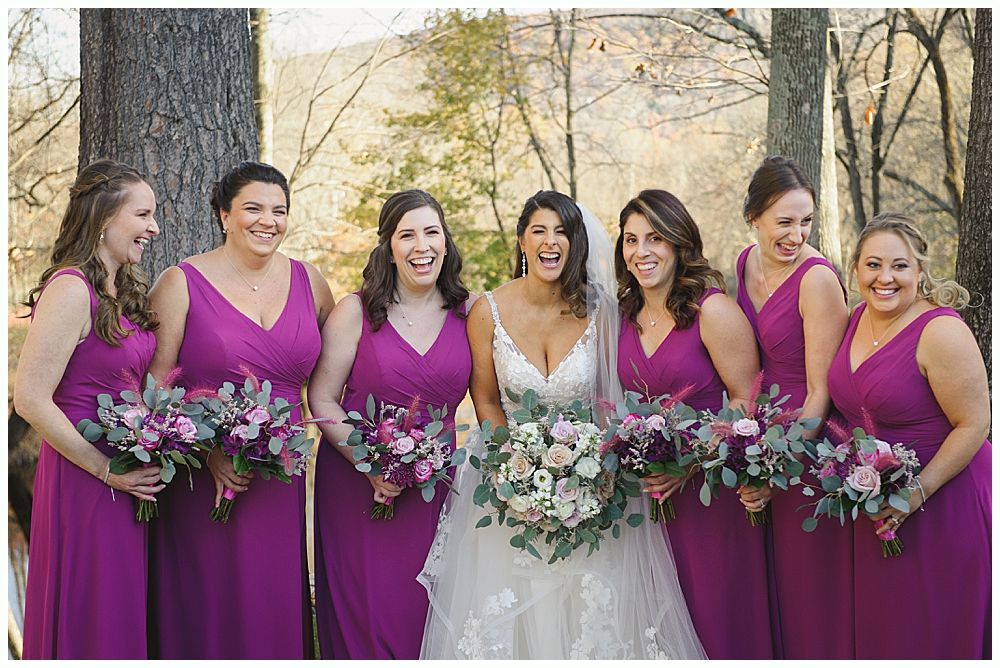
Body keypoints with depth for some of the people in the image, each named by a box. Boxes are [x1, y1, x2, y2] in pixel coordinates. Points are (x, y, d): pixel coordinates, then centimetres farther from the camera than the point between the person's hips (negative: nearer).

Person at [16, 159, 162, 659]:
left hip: (129, 482, 8)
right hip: (84, 483, -8)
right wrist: (107, 471, -16)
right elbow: (30, 399, -20)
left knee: (123, 616, 16)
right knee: (88, 622, 3)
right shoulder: (71, 289, -16)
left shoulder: (123, 290, 11)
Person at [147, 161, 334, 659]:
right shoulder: (182, 283, -4)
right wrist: (208, 450, -18)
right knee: (207, 611, 3)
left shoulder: (308, 281, 7)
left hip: (281, 481, 3)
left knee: (275, 609, 8)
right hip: (203, 479, -3)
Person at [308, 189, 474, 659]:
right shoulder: (356, 311, -4)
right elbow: (322, 399, -5)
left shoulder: (468, 312, 2)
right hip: (355, 482, -2)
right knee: (363, 612, 3)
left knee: (423, 612, 7)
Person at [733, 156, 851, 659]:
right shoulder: (745, 264, 2)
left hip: (812, 440, -7)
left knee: (810, 575, 7)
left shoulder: (818, 279, -21)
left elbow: (821, 390, -19)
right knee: (772, 575, 20)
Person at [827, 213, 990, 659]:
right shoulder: (860, 318, 3)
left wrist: (918, 492, -23)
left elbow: (974, 425, -20)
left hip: (943, 499, -7)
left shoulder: (941, 332, -20)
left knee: (936, 633, 7)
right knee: (881, 629, 16)